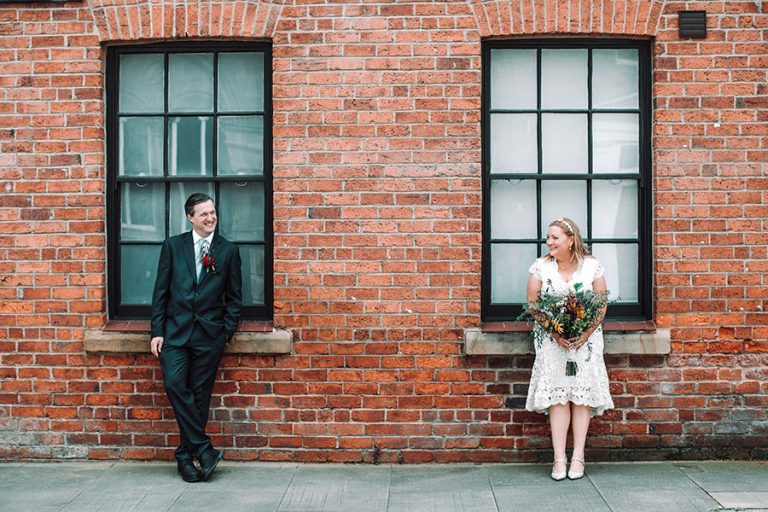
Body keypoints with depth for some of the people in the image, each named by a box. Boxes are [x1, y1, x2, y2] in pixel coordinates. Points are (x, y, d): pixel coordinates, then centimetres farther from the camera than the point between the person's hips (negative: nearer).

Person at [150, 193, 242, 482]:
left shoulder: (228, 251, 7)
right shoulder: (173, 246, 8)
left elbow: (234, 297, 9)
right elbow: (161, 291, 6)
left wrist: (226, 334, 0)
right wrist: (157, 332, 0)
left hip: (209, 334, 0)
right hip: (175, 331, 0)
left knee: (199, 395, 2)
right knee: (174, 384, -18)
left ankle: (186, 455, 14)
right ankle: (203, 448, -9)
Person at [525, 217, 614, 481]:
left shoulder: (592, 266, 1)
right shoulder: (540, 266, 2)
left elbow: (602, 305, 2)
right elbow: (533, 304, 0)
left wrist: (586, 334, -12)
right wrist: (555, 332, -12)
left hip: (586, 338, 0)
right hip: (551, 338, 0)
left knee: (582, 395, -3)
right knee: (557, 395, -6)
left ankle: (578, 456, 2)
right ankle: (559, 458, -5)